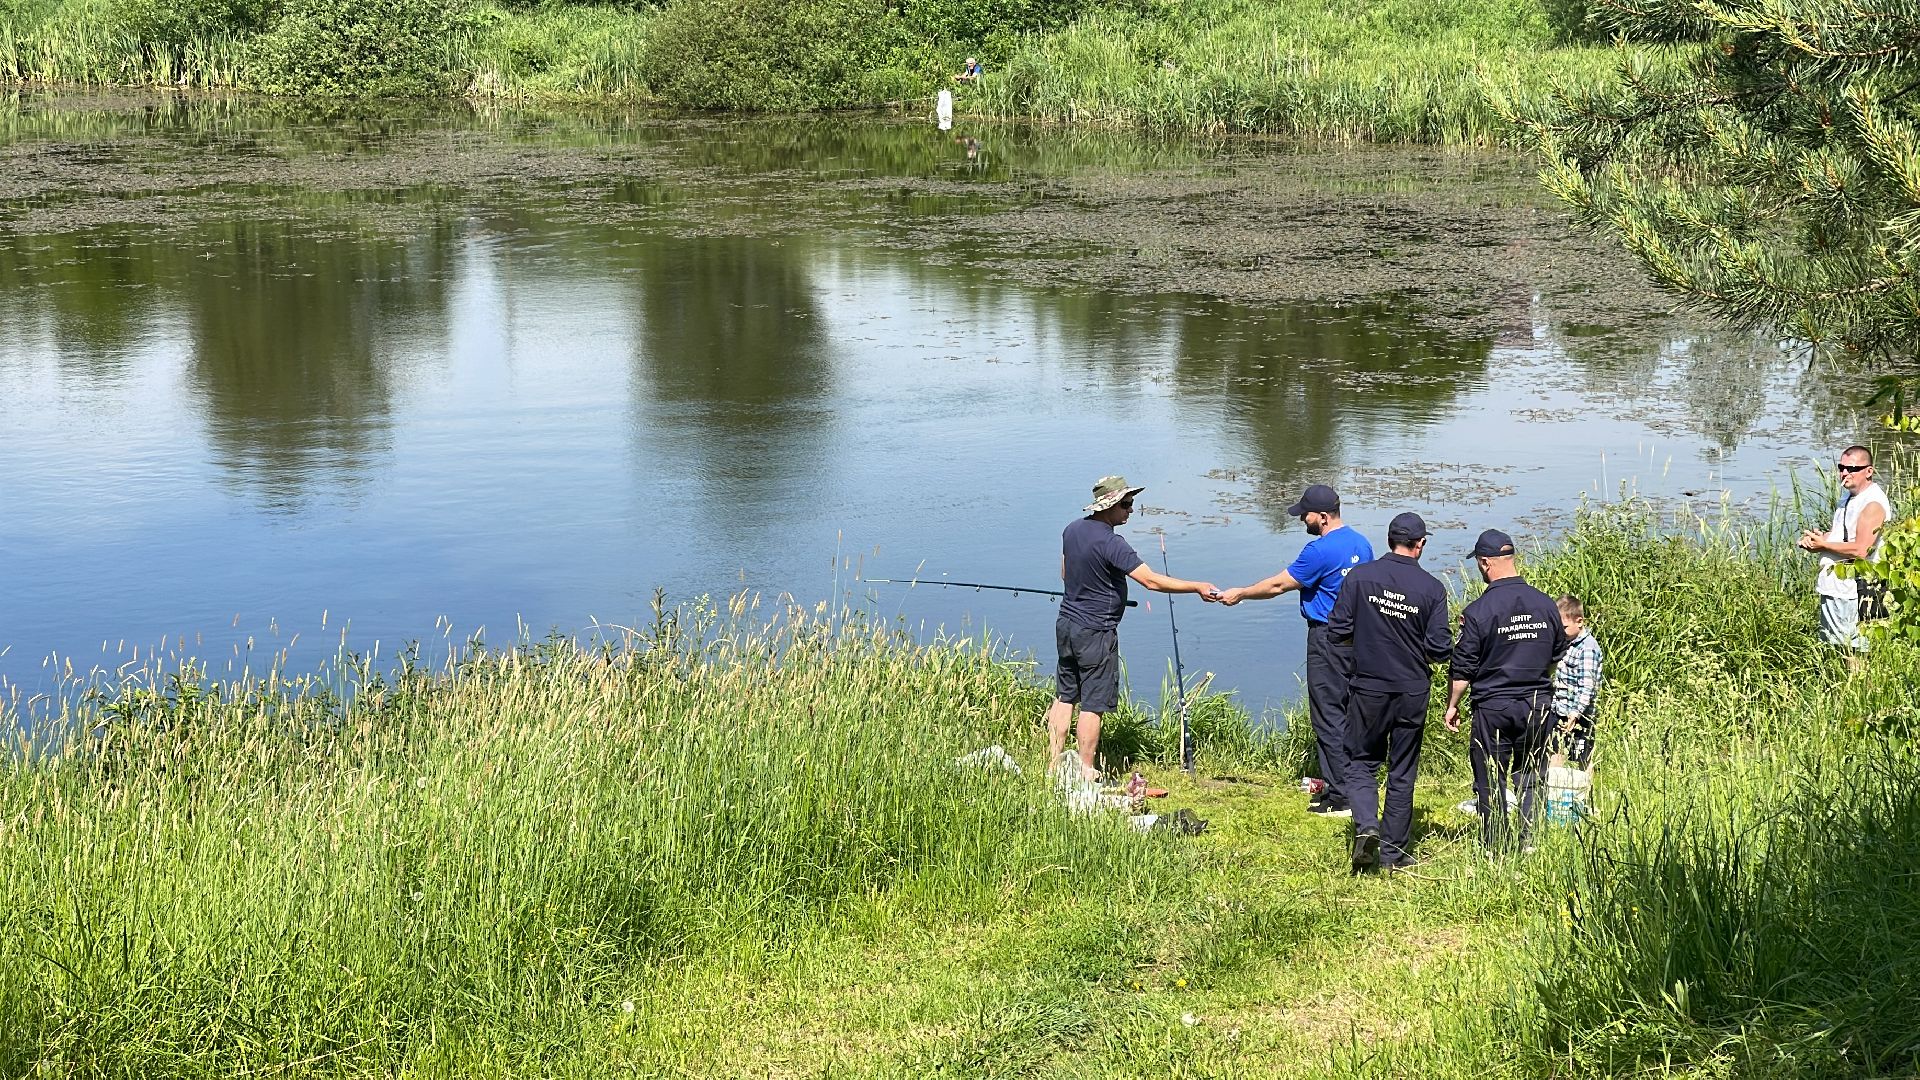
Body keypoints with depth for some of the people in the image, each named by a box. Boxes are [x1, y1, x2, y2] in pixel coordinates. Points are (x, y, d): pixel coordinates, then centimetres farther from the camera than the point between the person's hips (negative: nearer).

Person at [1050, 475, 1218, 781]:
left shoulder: (1073, 530, 5)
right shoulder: (1110, 543, -22)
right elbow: (1152, 581, -25)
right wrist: (1198, 587, -19)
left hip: (1066, 623, 8)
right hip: (1096, 631, -8)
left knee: (1064, 696, 14)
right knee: (1092, 704, -1)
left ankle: (1053, 764, 18)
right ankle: (1086, 773, 4)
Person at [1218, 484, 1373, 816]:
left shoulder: (1321, 550, -18)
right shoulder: (1361, 544, 9)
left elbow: (1278, 585, -12)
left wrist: (1239, 594, 1)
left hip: (1327, 639, -9)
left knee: (1328, 716, -4)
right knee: (1347, 714, 14)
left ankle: (1340, 797, -3)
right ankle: (1352, 786, 18)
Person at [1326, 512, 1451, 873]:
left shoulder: (1360, 577, -8)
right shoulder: (1432, 588, -8)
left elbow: (1337, 631, -6)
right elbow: (1439, 649, -8)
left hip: (1368, 688, 0)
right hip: (1413, 692, 0)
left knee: (1361, 763, 12)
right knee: (1402, 772, 11)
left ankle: (1366, 825, -12)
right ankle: (1393, 850, 16)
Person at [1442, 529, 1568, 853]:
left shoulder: (1479, 610, -14)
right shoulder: (1545, 604, 0)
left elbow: (1462, 667, -8)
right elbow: (1558, 655, 13)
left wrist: (1452, 705, 5)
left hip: (1493, 707, -4)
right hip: (1537, 705, 4)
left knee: (1490, 783, 6)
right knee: (1531, 780, 12)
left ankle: (1496, 849, 8)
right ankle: (1530, 844, 9)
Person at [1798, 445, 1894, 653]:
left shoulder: (1873, 504, -16)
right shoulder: (1848, 496, 14)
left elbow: (1860, 550, -24)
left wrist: (1823, 544, -14)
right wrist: (1816, 539, 4)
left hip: (1852, 591, -10)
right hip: (1832, 586, 10)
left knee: (1853, 653, -6)